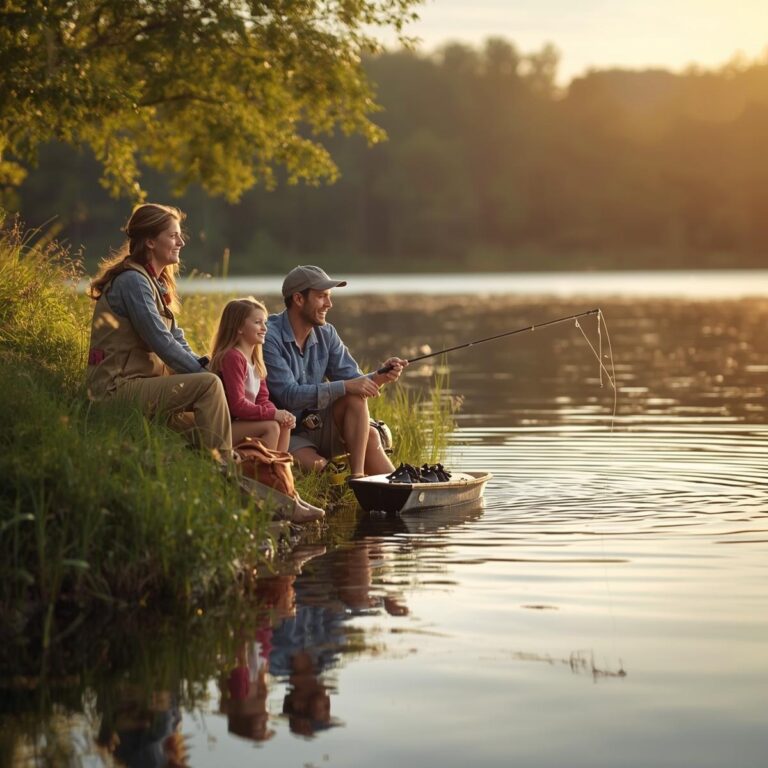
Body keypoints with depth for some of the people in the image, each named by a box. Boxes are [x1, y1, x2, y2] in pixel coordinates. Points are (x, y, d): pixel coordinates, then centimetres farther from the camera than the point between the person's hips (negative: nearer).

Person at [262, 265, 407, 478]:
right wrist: (345, 387, -29)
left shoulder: (326, 334, 4)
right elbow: (288, 395, -26)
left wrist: (380, 377, -23)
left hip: (314, 427, 6)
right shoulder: (269, 338, -18)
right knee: (316, 467, -33)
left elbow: (352, 380, 0)